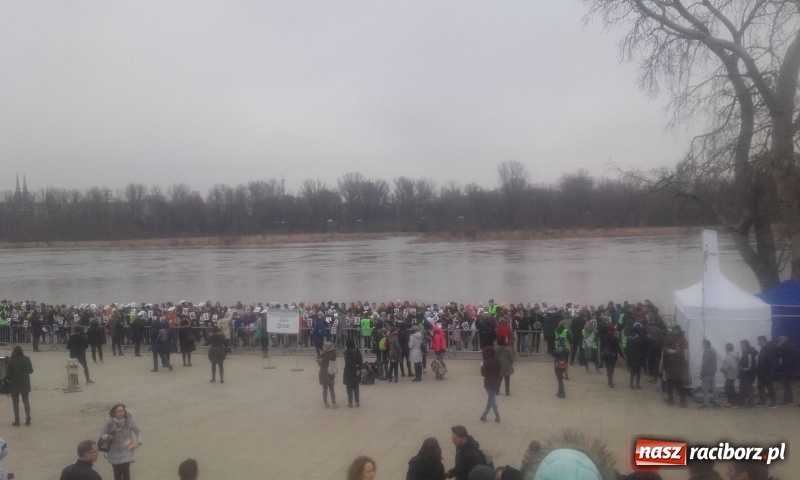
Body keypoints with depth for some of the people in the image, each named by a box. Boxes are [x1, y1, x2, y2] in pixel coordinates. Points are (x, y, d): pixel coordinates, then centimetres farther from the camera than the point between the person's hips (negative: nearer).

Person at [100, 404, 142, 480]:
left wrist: (138, 442, -16)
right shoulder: (109, 421, -17)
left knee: (125, 471, -10)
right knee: (117, 473, 8)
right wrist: (108, 437, -27)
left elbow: (138, 431, -2)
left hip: (126, 449, -1)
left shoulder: (129, 420, -17)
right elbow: (102, 434, -5)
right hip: (114, 452, 1)